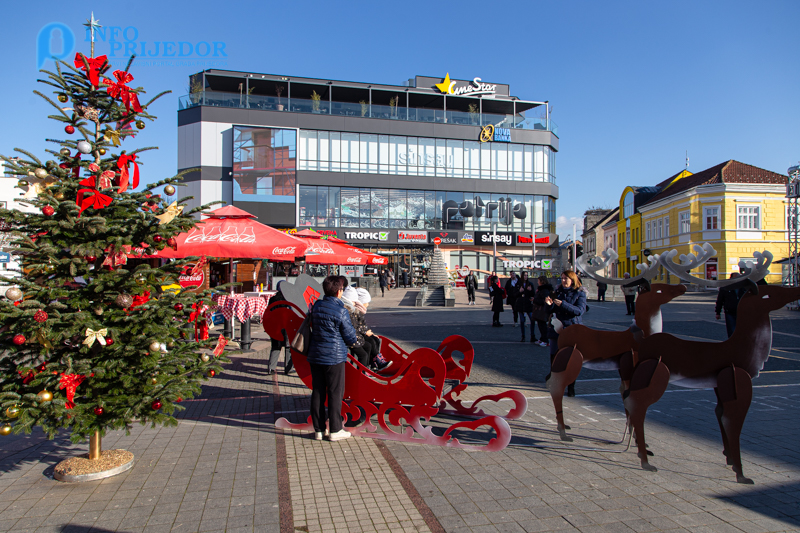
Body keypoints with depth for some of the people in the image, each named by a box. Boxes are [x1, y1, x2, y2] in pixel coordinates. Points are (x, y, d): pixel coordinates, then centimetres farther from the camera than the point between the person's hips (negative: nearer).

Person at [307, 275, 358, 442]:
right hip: (334, 356, -6)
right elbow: (350, 337, -9)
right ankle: (335, 430, 11)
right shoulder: (340, 311, -15)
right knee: (335, 393, 4)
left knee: (317, 392, 11)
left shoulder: (316, 305, 3)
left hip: (315, 355, 6)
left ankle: (318, 429, 19)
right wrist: (354, 340, 13)